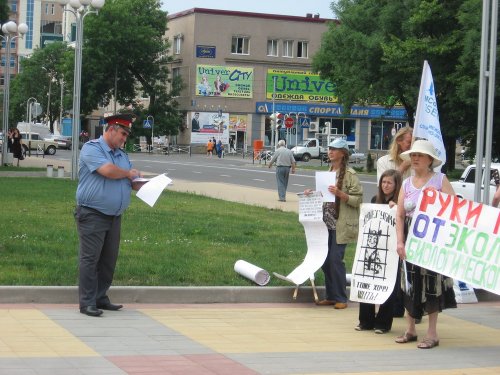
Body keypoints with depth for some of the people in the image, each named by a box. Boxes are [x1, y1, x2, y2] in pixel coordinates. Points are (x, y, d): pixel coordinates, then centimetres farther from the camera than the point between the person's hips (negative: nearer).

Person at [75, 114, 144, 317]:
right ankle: (87, 303, -3)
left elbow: (133, 184, 20)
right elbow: (108, 170, -24)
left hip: (114, 216, 8)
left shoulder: (122, 155, 18)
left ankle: (101, 298, 19)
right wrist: (128, 174, -6)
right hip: (92, 215, -8)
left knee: (109, 259, 10)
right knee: (90, 259, -6)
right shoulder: (92, 148, -8)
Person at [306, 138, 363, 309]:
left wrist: (340, 194, -23)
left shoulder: (350, 174, -8)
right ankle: (330, 296, 19)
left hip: (341, 224, -7)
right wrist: (312, 193, 9)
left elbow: (358, 200, -12)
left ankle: (341, 298, 2)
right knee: (325, 260, 8)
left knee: (335, 259, -9)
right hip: (327, 223, 7)